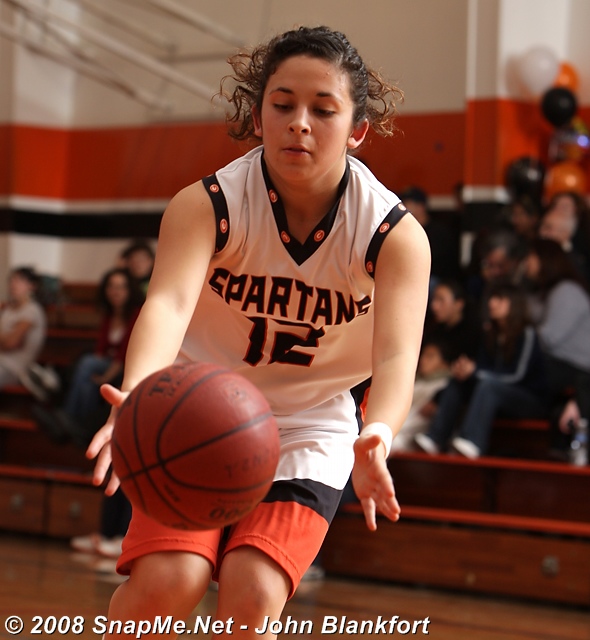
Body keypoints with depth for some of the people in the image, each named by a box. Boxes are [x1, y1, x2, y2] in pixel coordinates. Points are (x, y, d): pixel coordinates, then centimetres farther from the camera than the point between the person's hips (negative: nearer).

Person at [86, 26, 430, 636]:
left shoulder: (397, 235, -16)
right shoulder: (205, 206, -18)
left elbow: (396, 354, -30)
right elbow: (169, 302, -37)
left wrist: (375, 438, -53)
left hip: (307, 439, 1)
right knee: (164, 581, -22)